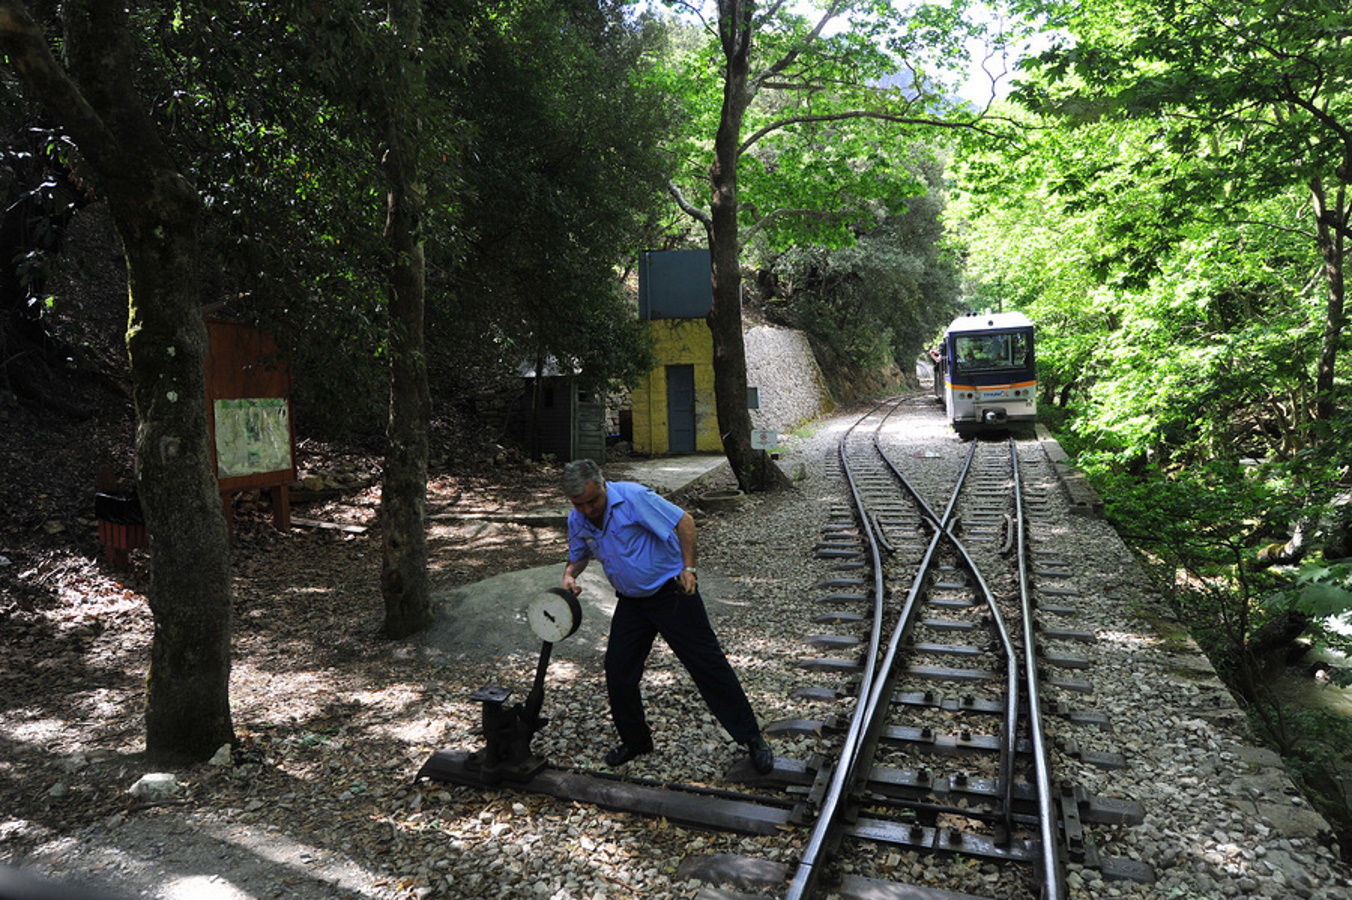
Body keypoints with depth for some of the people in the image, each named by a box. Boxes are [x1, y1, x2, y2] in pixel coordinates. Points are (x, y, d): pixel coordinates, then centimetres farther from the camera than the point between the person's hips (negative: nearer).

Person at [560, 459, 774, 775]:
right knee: (618, 672, 4)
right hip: (631, 601, 6)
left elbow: (684, 521, -18)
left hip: (672, 592, -6)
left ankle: (752, 739, 8)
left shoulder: (633, 497, -22)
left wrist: (688, 568, -19)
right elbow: (579, 556, 17)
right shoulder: (577, 521, -2)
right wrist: (569, 574, -5)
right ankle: (635, 740, 27)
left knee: (707, 663, -3)